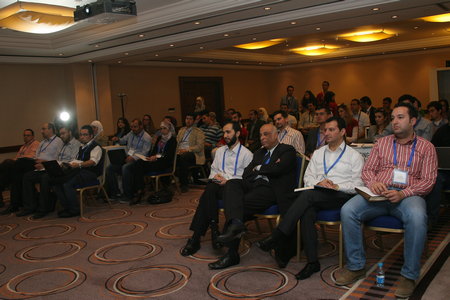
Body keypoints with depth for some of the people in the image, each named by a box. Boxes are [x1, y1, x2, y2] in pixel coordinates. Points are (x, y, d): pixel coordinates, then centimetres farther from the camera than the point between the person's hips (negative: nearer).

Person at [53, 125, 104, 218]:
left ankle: (74, 210, -15)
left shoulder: (96, 147, -2)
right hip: (78, 171, 9)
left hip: (90, 173, -9)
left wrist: (79, 165, -32)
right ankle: (66, 207, -4)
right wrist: (70, 164, 5)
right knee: (56, 182, -10)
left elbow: (93, 161, -18)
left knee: (68, 184, -28)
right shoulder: (82, 147, 27)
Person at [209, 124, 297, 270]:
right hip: (253, 185, 7)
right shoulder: (259, 153, 30)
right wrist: (267, 168, 1)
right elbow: (246, 174, 17)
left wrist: (258, 168, 5)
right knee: (231, 183, -25)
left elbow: (277, 169, -12)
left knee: (242, 203, -28)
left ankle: (232, 254, -27)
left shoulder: (287, 150, 8)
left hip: (271, 189, -6)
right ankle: (235, 223, -47)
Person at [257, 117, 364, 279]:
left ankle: (278, 237, -30)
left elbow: (358, 184, 2)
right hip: (316, 196, 4)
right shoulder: (318, 153, 26)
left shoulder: (354, 156, 12)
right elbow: (308, 177, 18)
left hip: (342, 196, -4)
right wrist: (318, 183, -5)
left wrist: (336, 186, -13)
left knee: (308, 194, -33)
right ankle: (312, 261, -31)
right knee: (307, 211, -33)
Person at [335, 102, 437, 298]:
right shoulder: (382, 143, 20)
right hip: (379, 193, 3)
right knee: (347, 210, -25)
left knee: (417, 217, -38)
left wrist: (403, 194, -16)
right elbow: (367, 170, 16)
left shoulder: (426, 147, 11)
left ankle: (409, 275, -19)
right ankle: (356, 266, -10)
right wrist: (373, 183, -10)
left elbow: (428, 180, 2)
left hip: (408, 195, -2)